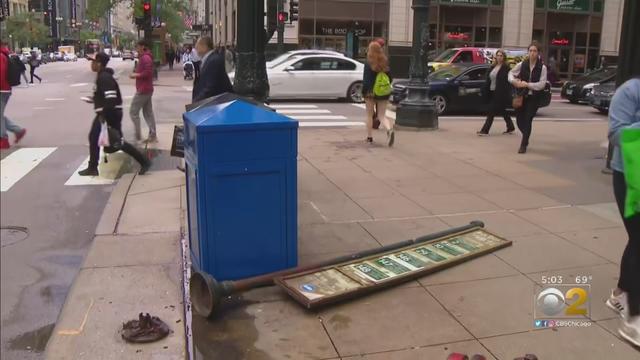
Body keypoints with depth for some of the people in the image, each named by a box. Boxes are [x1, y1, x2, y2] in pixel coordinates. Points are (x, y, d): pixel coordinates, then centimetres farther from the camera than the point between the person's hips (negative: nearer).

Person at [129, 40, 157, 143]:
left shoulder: (145, 58, -16)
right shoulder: (145, 57, 17)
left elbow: (148, 72, -27)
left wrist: (136, 75, -18)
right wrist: (137, 74, 11)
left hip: (143, 90, -10)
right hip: (147, 89, 10)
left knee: (133, 112, -4)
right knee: (148, 113, 10)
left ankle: (138, 135, -1)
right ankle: (153, 135, 11)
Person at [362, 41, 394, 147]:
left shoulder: (368, 63, -10)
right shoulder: (385, 62, 3)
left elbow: (366, 80, -13)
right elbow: (389, 79, 7)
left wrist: (364, 92, -9)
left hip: (371, 92, -3)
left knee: (369, 115, 12)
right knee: (382, 115, 7)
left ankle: (369, 137, 17)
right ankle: (389, 129, -21)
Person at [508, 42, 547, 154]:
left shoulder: (542, 68, -5)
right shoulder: (522, 64, 1)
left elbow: (542, 84, -10)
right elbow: (511, 73, 13)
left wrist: (527, 84, -17)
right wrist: (514, 81, -7)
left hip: (534, 98, -3)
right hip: (521, 96, 3)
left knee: (527, 121, -7)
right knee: (519, 120, 9)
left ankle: (523, 145, 2)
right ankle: (526, 138, 38)